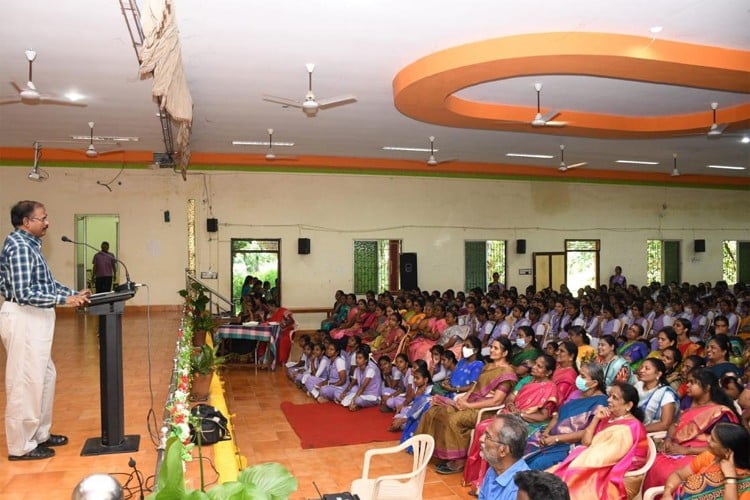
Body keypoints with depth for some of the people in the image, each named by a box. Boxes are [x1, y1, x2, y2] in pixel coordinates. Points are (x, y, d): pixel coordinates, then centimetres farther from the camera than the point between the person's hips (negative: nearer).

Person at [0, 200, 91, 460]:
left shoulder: (29, 244, 15)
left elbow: (46, 282, 18)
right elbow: (24, 293, -23)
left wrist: (74, 293, 8)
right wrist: (65, 299, -22)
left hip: (33, 319, 11)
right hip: (23, 319, -11)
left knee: (44, 376, 17)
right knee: (26, 382, -3)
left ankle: (40, 434, 29)